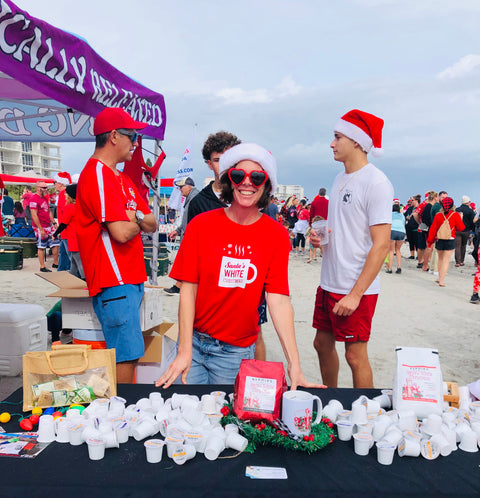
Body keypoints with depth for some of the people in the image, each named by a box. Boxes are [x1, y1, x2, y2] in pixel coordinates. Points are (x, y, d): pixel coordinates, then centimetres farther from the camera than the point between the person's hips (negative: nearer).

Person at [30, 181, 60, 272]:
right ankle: (42, 267, 8)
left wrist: (54, 223, 14)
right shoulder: (34, 199, -14)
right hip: (40, 227, -8)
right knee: (41, 247, -1)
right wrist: (41, 229, -20)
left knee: (56, 244, 7)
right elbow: (34, 215, -18)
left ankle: (55, 263, 19)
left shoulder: (45, 198, 14)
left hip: (49, 226, 8)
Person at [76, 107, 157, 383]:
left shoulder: (121, 177, 19)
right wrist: (137, 221, -1)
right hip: (115, 283, -10)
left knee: (129, 356, 16)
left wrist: (134, 216, -8)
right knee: (125, 359, -5)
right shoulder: (97, 175, -13)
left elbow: (152, 224, 14)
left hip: (131, 279, 10)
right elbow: (121, 232, -24)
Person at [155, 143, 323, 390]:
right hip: (194, 341, 0)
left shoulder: (276, 235, -6)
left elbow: (279, 300, -11)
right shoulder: (201, 225, -6)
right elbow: (188, 289, -7)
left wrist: (294, 365, -17)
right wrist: (185, 351, -13)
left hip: (236, 351, 0)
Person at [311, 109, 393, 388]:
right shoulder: (340, 179, 12)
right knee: (323, 344, 16)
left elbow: (381, 244, -19)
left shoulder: (376, 183, -14)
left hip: (356, 290, -8)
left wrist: (355, 294, -22)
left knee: (355, 355, 1)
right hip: (329, 283, 8)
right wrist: (320, 237, 1)